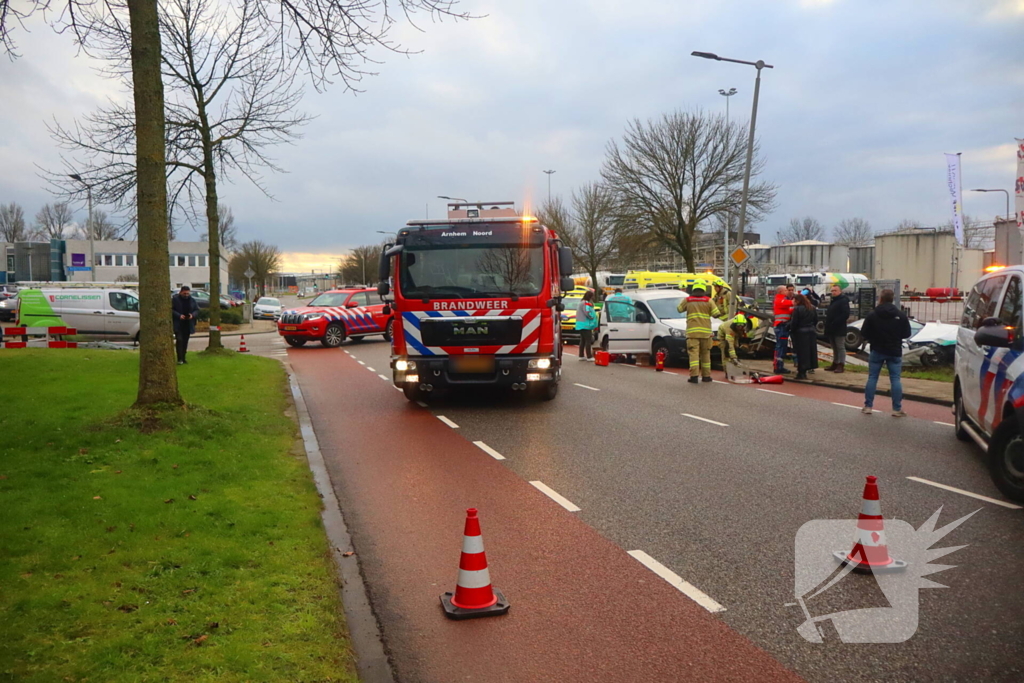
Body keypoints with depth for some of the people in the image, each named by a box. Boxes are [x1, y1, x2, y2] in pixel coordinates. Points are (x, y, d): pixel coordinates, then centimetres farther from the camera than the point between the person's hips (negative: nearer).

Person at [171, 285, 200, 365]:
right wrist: (179, 315, -20)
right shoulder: (175, 299, -5)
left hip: (188, 325, 4)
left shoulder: (192, 300, 8)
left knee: (185, 341, 8)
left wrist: (192, 315, -10)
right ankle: (180, 359, -12)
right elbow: (171, 310, -7)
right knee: (179, 340, -13)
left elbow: (197, 310, 11)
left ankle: (183, 358, 17)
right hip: (178, 324, -4)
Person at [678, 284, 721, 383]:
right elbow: (716, 314, 0)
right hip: (705, 331, 1)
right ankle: (706, 376, 17)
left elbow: (679, 309, 18)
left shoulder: (687, 300, 3)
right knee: (705, 354, 12)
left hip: (692, 331, -1)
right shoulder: (708, 300, 2)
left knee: (694, 353, -7)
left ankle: (694, 376, -19)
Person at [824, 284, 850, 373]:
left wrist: (835, 323, -23)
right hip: (831, 329, 9)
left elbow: (845, 315, -21)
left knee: (840, 347, -5)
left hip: (839, 330, -9)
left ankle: (841, 365, -4)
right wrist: (828, 325, 11)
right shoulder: (833, 301, 19)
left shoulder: (843, 301, -11)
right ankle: (835, 364, 21)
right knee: (835, 347, 15)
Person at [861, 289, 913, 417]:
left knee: (872, 378, 8)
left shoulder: (872, 315, -8)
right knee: (895, 379, 4)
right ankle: (897, 409, 2)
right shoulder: (901, 315, -4)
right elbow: (907, 334, 1)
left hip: (877, 351, 0)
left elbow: (864, 333, -6)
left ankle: (867, 406, 8)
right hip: (895, 352, 1)